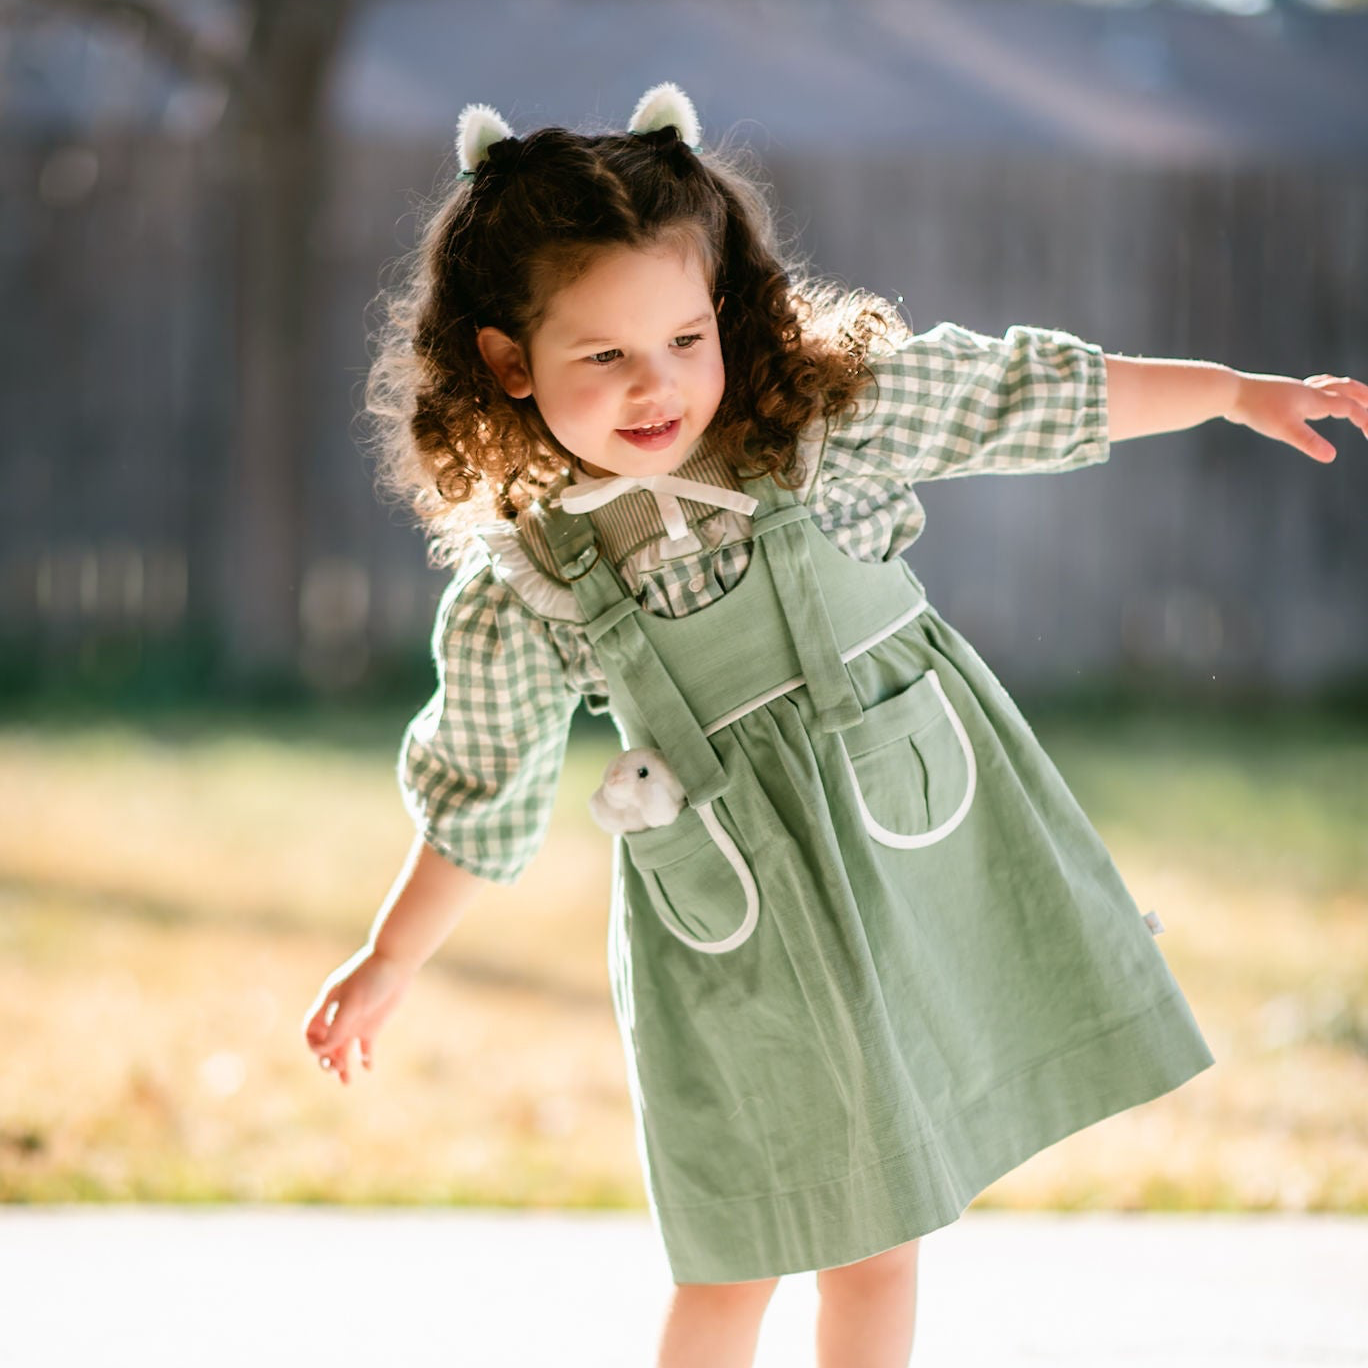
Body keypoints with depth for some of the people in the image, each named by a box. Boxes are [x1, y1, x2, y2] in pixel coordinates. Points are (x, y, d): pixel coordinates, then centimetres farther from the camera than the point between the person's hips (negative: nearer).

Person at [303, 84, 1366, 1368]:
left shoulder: (828, 412, -9)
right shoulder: (514, 601, -10)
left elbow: (1026, 395, 2)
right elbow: (477, 801, 4)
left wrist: (1240, 393, 6)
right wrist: (387, 963, 12)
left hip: (925, 862, 2)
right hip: (738, 944, -2)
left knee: (876, 1248, 12)